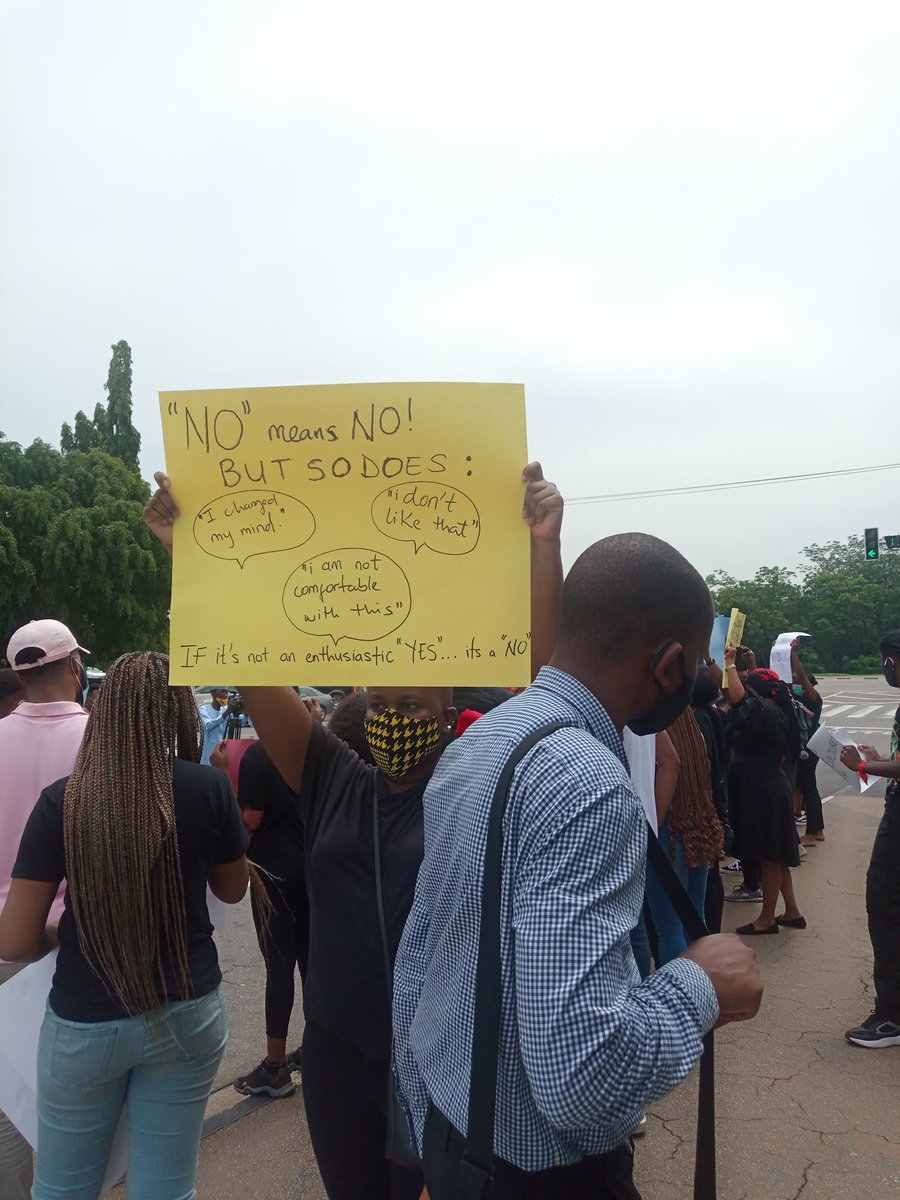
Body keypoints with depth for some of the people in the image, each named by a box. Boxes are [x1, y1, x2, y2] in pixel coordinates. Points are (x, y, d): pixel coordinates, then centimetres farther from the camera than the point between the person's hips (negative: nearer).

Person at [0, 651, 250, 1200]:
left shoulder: (61, 801, -14)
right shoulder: (210, 788, -11)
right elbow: (233, 889, 6)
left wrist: (62, 933, 9)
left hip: (85, 1023, 0)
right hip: (190, 1012, 1)